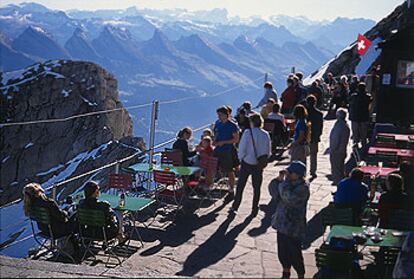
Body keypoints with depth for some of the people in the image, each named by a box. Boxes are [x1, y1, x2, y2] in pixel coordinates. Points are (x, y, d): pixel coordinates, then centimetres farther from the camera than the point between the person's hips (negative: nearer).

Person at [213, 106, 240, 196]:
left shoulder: (232, 126, -12)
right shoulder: (217, 123, 6)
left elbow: (236, 139, -11)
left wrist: (223, 142, -17)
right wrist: (215, 141, -2)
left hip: (228, 151, -5)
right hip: (217, 150, 5)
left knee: (230, 171, 5)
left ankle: (231, 190, 16)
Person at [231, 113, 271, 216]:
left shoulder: (247, 133, -15)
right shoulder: (265, 134, -5)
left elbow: (242, 149, -14)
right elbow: (268, 152, 0)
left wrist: (240, 158, 3)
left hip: (247, 163, -2)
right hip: (259, 165, 2)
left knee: (240, 186, 14)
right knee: (257, 187, 14)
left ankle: (235, 206, 22)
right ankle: (255, 209, 19)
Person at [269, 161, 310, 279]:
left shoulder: (303, 188, -20)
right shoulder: (288, 183, 4)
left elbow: (289, 197, -34)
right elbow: (273, 189, 5)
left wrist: (284, 181, -25)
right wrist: (279, 179, -11)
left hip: (293, 228, -8)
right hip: (282, 224, 8)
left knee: (294, 254, 4)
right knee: (282, 251, 20)